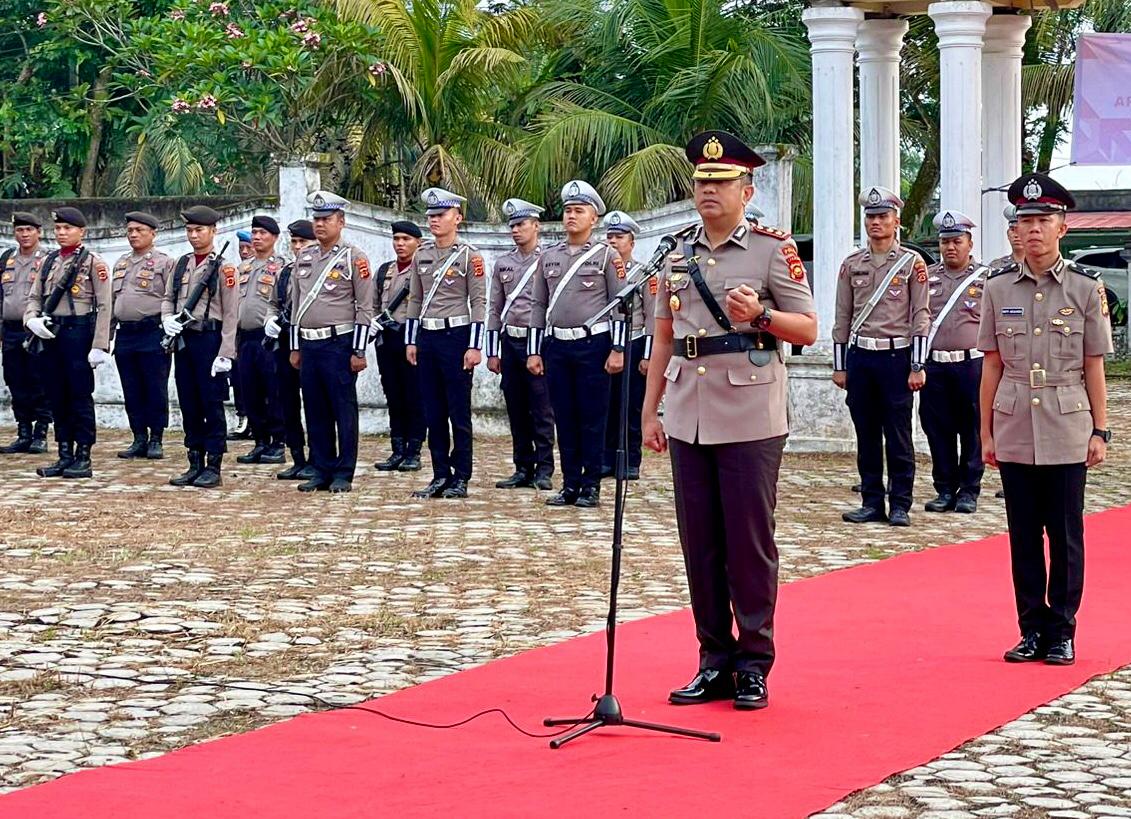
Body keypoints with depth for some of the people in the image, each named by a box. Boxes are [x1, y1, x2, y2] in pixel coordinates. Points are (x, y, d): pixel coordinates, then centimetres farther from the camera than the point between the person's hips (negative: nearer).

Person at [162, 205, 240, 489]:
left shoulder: (223, 267, -6)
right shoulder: (182, 264, 12)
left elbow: (231, 314, -9)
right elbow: (168, 298, 21)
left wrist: (225, 354, -15)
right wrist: (167, 319, -2)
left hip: (209, 340, -6)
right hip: (183, 340, 6)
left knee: (212, 406, -2)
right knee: (189, 405, 10)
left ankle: (213, 468, 3)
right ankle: (195, 464, 17)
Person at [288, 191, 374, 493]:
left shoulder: (354, 257, -5)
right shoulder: (304, 257, 13)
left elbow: (364, 308, -7)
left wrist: (358, 352, -11)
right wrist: (295, 348, 14)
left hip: (339, 344, -6)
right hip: (309, 345, 6)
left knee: (344, 411, -1)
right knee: (315, 412, 8)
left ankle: (344, 475, 3)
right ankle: (322, 471, 15)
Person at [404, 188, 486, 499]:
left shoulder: (469, 256, -5)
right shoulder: (421, 256, 11)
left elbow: (479, 303, -8)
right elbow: (415, 301, 15)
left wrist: (475, 346, -13)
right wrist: (411, 341, 11)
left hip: (456, 336, -5)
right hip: (427, 338, 6)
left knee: (459, 412, 0)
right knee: (433, 412, 7)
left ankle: (460, 479, 5)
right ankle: (441, 475, 13)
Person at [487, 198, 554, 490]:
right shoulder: (503, 263, 12)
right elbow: (495, 309, 13)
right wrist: (492, 352, 9)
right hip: (510, 342, 5)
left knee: (541, 409, -3)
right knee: (516, 409, 7)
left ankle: (544, 471, 1)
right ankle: (523, 469, 13)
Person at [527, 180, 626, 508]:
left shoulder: (606, 255, -1)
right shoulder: (548, 256, 11)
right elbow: (539, 306, 13)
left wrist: (618, 350, -10)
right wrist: (533, 351, 9)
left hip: (593, 345, -4)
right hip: (557, 346, 4)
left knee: (593, 419, 0)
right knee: (564, 419, 7)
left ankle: (591, 486, 5)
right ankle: (570, 485, 12)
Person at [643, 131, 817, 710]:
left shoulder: (773, 250, -1)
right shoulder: (679, 255, 13)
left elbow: (808, 329, -1)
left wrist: (759, 317, -19)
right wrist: (650, 411, 13)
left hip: (749, 418, -5)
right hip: (688, 418, 5)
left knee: (749, 543, -1)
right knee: (700, 544, 7)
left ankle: (754, 666, 8)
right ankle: (714, 662, 15)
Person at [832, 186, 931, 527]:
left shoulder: (912, 262, 1)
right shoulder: (851, 265, 10)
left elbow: (921, 316, -2)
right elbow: (842, 318, 12)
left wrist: (917, 366, -8)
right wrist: (839, 366, 7)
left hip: (896, 356, -3)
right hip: (860, 357, 3)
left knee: (898, 436, -1)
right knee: (866, 435, 7)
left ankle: (900, 505, 4)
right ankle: (872, 502, 13)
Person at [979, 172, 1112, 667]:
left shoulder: (1086, 288, 1)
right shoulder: (998, 288, 5)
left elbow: (1094, 366, 2)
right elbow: (991, 366, 8)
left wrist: (1099, 431, 0)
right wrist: (986, 432, 7)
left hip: (1066, 431, -2)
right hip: (1014, 431, 2)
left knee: (1065, 535, 2)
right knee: (1023, 534, 6)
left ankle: (1062, 632, 11)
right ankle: (1032, 630, 15)